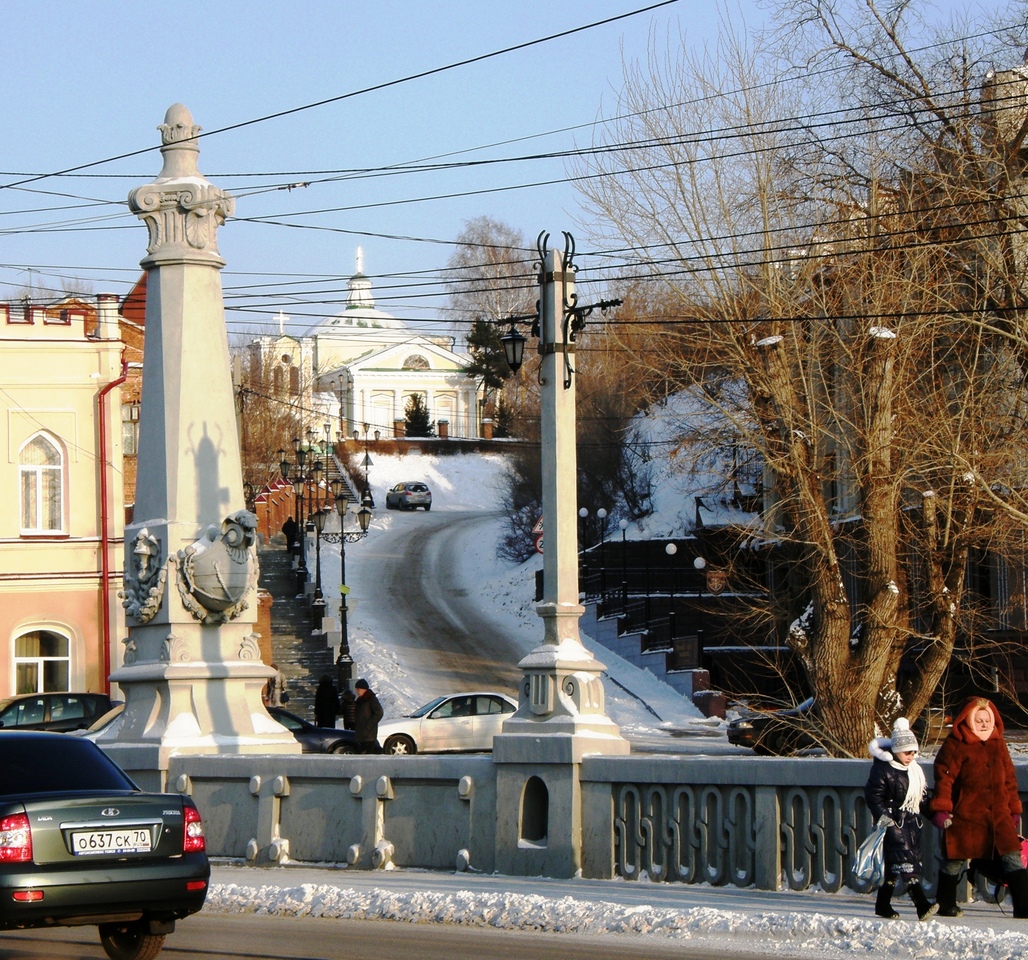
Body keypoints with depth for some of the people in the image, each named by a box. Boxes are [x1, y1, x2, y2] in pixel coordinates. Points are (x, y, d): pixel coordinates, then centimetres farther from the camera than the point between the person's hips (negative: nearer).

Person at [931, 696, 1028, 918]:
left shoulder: (998, 743, 13)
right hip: (965, 815, -5)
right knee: (955, 859, 4)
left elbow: (1009, 778, 20)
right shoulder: (955, 745, -6)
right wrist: (941, 809, -18)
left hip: (998, 814, 5)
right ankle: (945, 905, 21)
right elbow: (944, 777, -11)